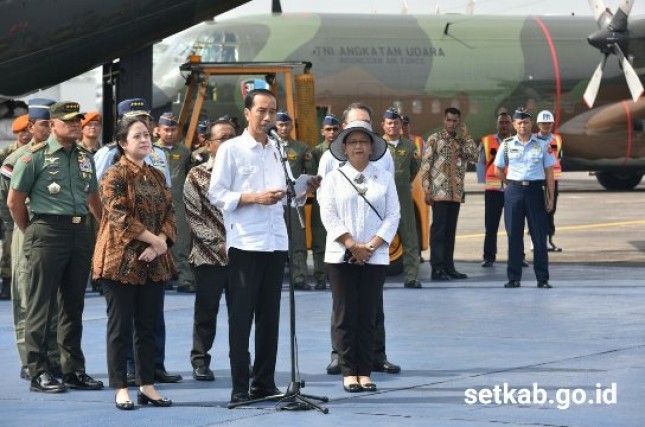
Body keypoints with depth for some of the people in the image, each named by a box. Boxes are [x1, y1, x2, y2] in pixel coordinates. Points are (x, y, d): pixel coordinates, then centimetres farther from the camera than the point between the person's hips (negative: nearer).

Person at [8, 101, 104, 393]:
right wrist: (30, 233, 1)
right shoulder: (36, 157, -4)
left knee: (73, 304, 10)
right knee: (41, 305, -3)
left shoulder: (85, 158, 14)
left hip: (80, 232, 6)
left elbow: (93, 198, 23)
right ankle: (39, 372, -1)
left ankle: (74, 370, 16)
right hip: (48, 233, -6)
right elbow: (14, 201, -2)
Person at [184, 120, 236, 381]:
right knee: (206, 312, 3)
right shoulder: (197, 176, 2)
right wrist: (219, 244, -11)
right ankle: (200, 361, 12)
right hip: (209, 257, -2)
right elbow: (193, 217, -3)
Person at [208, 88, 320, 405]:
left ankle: (264, 383, 15)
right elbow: (217, 195, -7)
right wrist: (255, 198, -16)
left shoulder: (276, 150, 16)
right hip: (245, 244, -6)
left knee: (269, 316, 9)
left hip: (275, 242, 6)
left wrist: (301, 190, 1)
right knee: (241, 316, -3)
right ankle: (239, 388, 0)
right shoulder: (231, 149, -2)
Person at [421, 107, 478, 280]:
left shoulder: (462, 141, 14)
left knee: (450, 231, 9)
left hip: (456, 193, 5)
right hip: (439, 192, -5)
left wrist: (466, 136, -3)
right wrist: (427, 190, -11)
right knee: (438, 230, -6)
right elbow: (426, 165, -4)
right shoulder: (435, 139, -1)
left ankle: (448, 267, 14)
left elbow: (474, 157, -2)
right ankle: (437, 269, -6)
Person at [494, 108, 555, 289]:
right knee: (514, 236, 2)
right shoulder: (507, 145, 5)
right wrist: (512, 185, 9)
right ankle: (514, 278, 8)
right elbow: (499, 169, 15)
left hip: (535, 190, -1)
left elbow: (549, 172, 3)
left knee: (539, 236, -1)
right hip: (513, 192, 1)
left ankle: (542, 278, 2)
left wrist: (550, 198, -2)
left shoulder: (542, 144, 3)